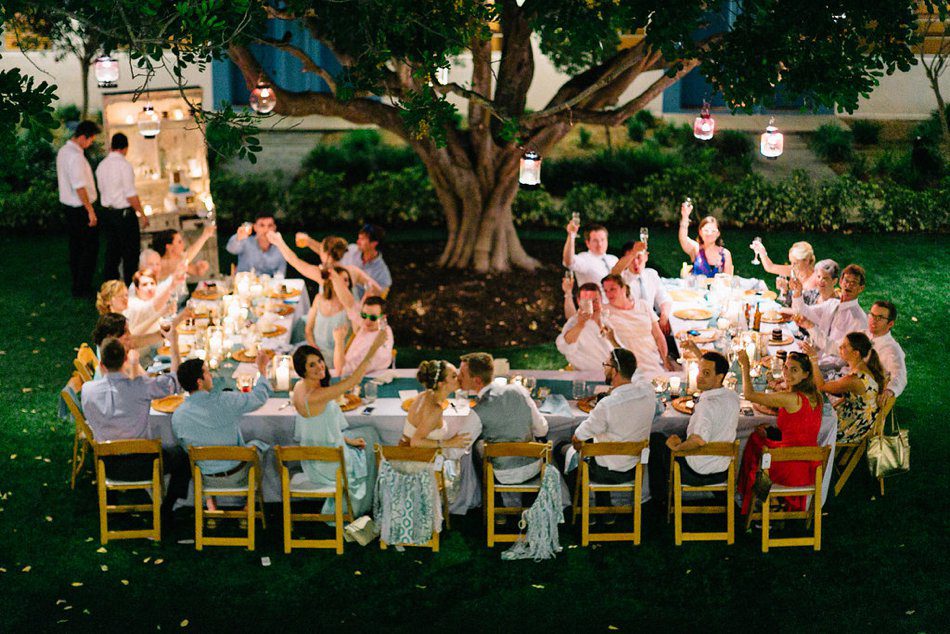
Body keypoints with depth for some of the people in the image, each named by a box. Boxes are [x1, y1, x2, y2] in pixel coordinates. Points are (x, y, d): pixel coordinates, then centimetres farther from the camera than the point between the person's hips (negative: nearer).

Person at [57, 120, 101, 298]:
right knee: (90, 248, -1)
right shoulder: (76, 156, -23)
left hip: (68, 205, 10)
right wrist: (90, 210, -21)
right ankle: (83, 288, 2)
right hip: (80, 208, -10)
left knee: (75, 247, 16)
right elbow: (80, 187, -26)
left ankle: (77, 286, 24)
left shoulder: (63, 151, 8)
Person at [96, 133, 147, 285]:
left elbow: (102, 189, 14)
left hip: (106, 212, 7)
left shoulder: (102, 165, 6)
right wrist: (142, 214, -10)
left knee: (112, 250, 15)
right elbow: (131, 194, -17)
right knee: (130, 252, 3)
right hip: (124, 213, -7)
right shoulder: (124, 165, -16)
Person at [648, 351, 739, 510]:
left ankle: (659, 497, 29)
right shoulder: (733, 397, -5)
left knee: (656, 439, 15)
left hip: (696, 473, -8)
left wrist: (677, 447, -26)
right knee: (680, 439, 34)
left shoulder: (707, 404, -32)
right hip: (722, 473, 8)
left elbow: (699, 440, -45)